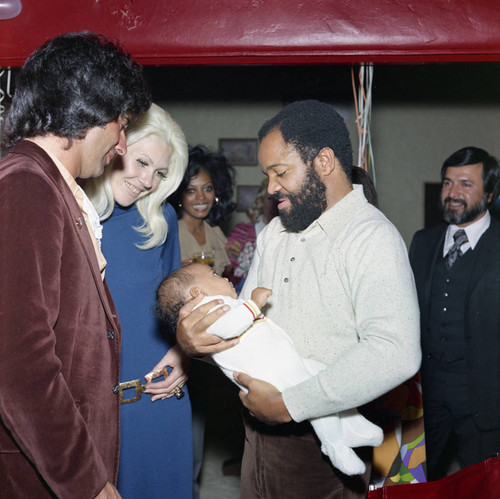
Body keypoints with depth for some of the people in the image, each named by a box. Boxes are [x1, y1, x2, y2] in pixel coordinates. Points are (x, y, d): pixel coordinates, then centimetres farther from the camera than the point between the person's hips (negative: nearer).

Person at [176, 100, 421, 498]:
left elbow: (394, 354, -31)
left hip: (322, 453, -7)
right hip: (262, 434, 7)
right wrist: (191, 340, -10)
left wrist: (286, 405, -26)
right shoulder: (274, 234, 12)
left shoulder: (372, 237, -17)